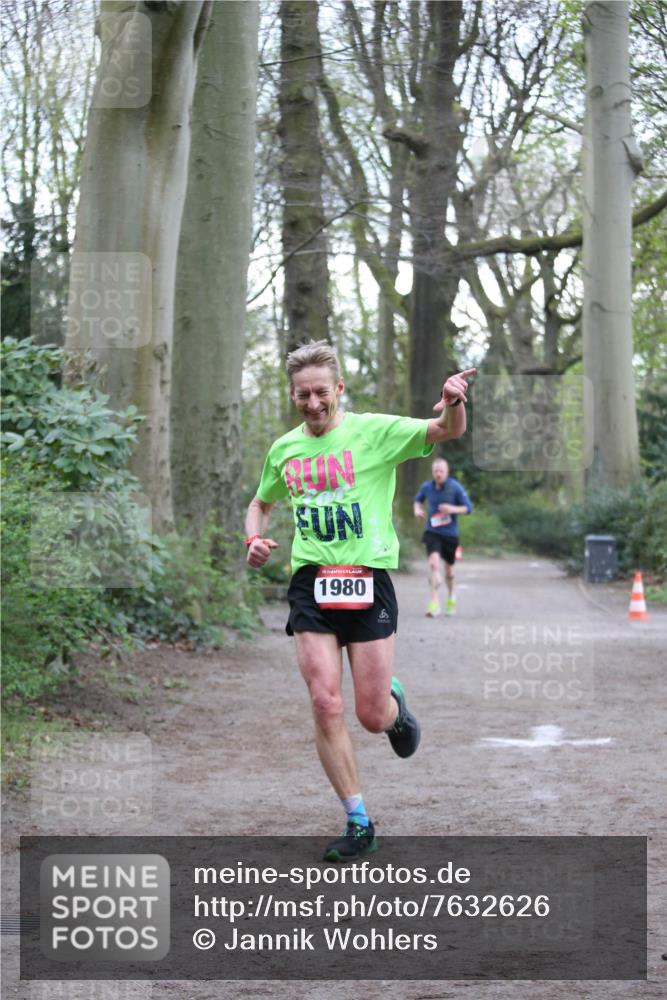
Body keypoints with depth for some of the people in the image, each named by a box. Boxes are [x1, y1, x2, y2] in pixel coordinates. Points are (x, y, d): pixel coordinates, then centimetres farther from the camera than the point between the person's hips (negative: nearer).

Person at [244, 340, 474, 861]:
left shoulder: (374, 431, -4)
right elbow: (261, 504, 27)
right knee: (326, 704, -9)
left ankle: (396, 703, 39)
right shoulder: (283, 450, 9)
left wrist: (452, 406, -40)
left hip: (368, 581, -3)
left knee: (373, 716, -1)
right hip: (310, 583, 3)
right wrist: (254, 539, 5)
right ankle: (359, 823, 3)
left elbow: (446, 431, -17)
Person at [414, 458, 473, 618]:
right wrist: (418, 509, -2)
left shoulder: (456, 487, -9)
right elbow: (418, 499, 20)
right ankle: (435, 602, -20)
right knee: (433, 563, -20)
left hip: (450, 533, 0)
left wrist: (453, 509, -23)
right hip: (432, 531, 0)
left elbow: (468, 508, -5)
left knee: (449, 569, 14)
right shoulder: (426, 486, -1)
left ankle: (451, 596, 42)